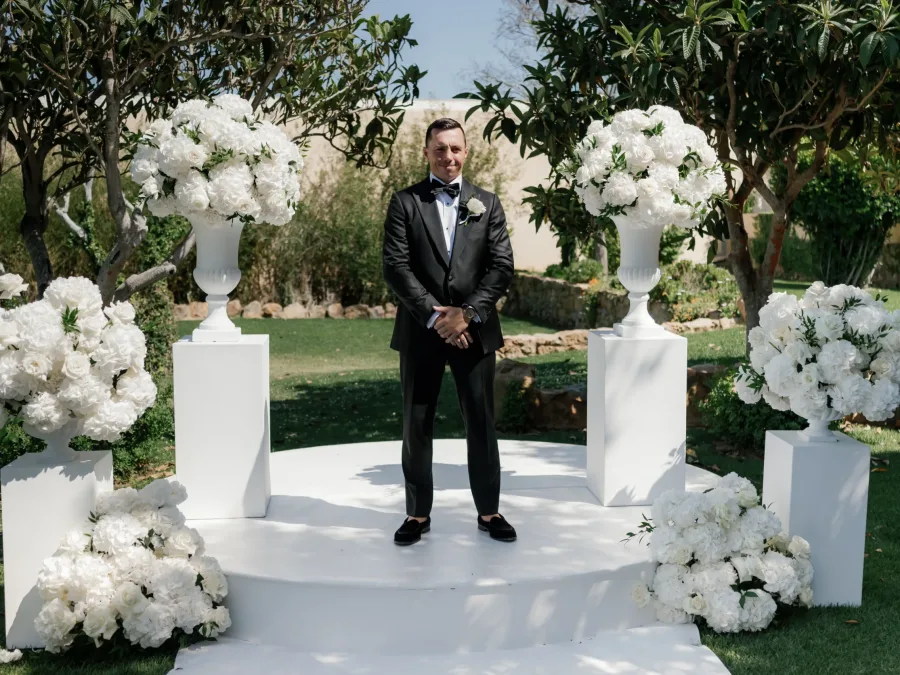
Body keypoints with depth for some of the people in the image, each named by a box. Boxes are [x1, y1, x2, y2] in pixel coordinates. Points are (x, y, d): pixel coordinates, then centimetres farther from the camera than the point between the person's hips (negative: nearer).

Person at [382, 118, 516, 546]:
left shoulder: (487, 203, 9)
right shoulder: (404, 202, 3)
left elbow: (502, 266, 0)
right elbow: (395, 266, -6)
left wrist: (467, 313, -12)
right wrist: (433, 315, -14)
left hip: (474, 330, 1)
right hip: (421, 330, -1)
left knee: (482, 423, 6)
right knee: (416, 425, 6)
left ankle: (488, 511, 18)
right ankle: (418, 514, 18)